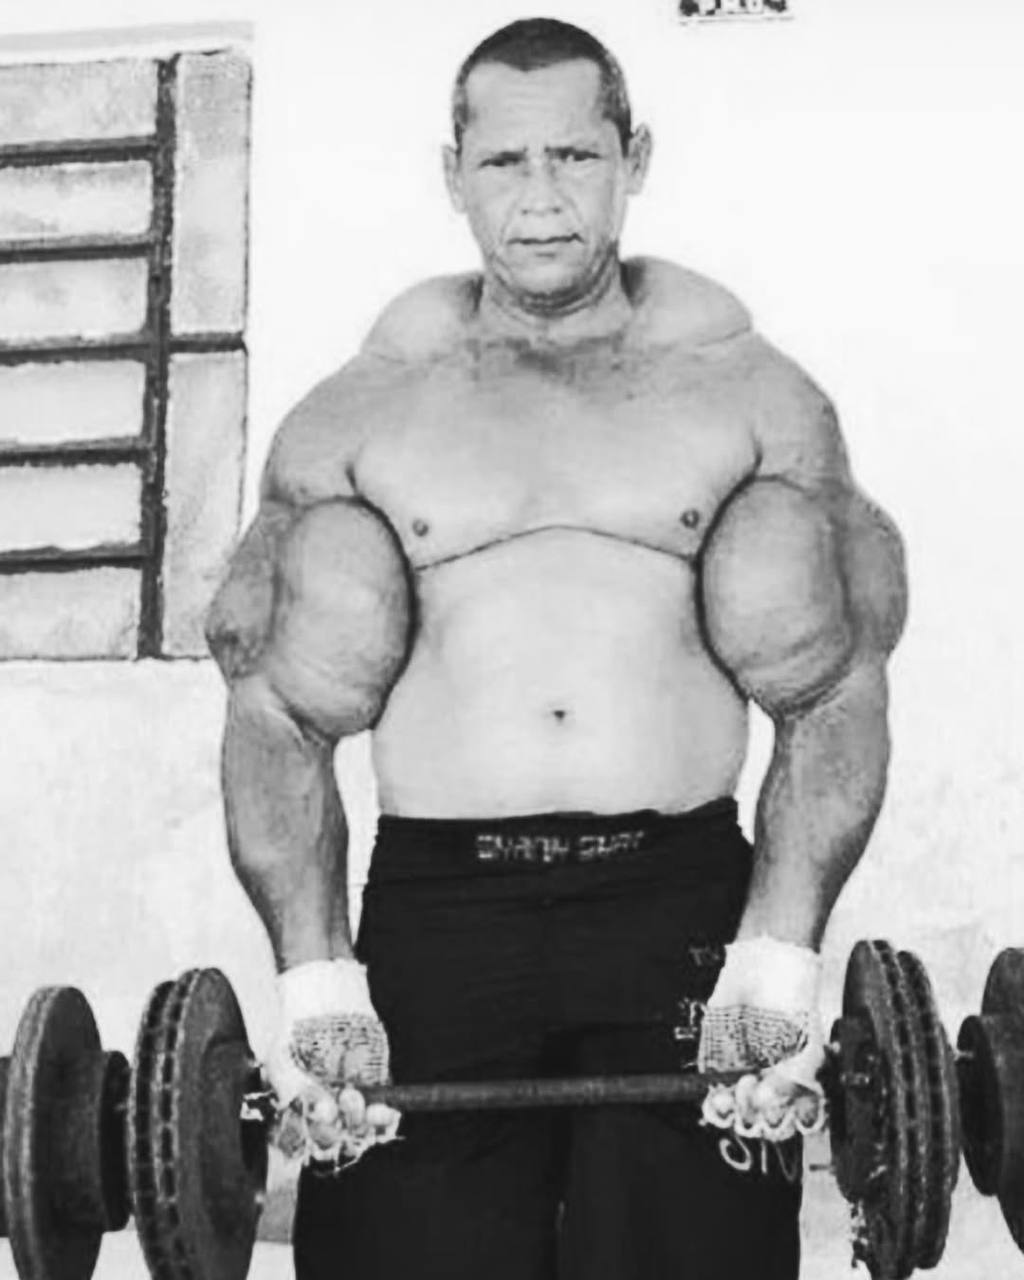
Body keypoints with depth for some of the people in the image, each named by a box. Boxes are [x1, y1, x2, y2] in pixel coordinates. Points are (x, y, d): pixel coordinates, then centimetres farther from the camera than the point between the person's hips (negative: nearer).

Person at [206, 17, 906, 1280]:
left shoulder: (752, 391, 9)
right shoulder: (353, 415, 10)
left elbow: (838, 690, 5)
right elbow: (273, 713, 6)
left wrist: (780, 958, -7)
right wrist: (314, 978, -6)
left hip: (684, 899, 0)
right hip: (434, 907, 1)